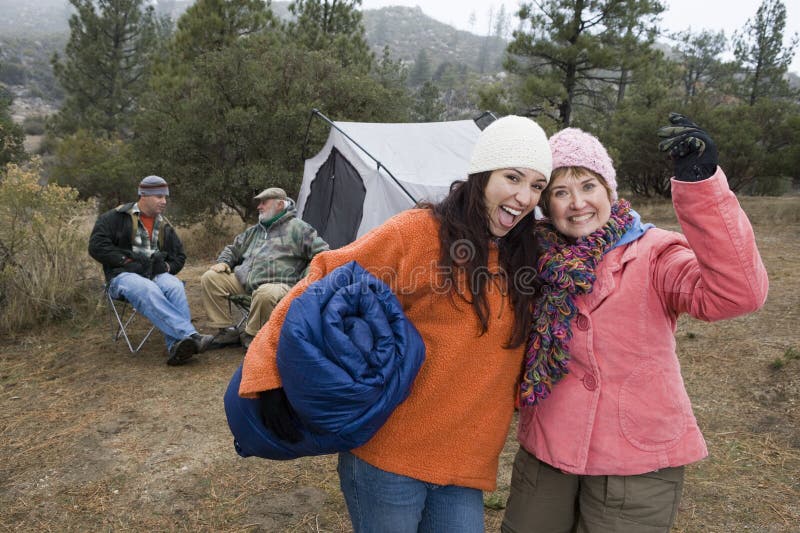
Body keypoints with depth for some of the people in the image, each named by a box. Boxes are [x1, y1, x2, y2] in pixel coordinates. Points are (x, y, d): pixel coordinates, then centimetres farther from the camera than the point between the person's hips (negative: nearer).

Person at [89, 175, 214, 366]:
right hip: (124, 276, -4)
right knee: (149, 291, -39)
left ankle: (176, 345, -48)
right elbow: (97, 245, -3)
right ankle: (191, 335, -50)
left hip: (156, 274, 4)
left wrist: (167, 266, 4)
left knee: (175, 287, -33)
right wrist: (127, 262, -12)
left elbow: (179, 255, 27)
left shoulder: (165, 225, 21)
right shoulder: (116, 217, 6)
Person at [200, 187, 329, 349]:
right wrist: (223, 262, 12)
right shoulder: (254, 231, 25)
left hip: (278, 284, -7)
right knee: (210, 278, -9)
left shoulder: (296, 227, 4)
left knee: (265, 294, -41)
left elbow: (322, 253, -2)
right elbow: (232, 249, 35)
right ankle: (227, 330, -3)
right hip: (243, 281, 7)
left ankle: (251, 336, -14)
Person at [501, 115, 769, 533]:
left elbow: (738, 292, -28)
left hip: (636, 463, -3)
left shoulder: (653, 254, -13)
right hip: (544, 452, 4)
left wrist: (701, 181, -38)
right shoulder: (538, 259, -2)